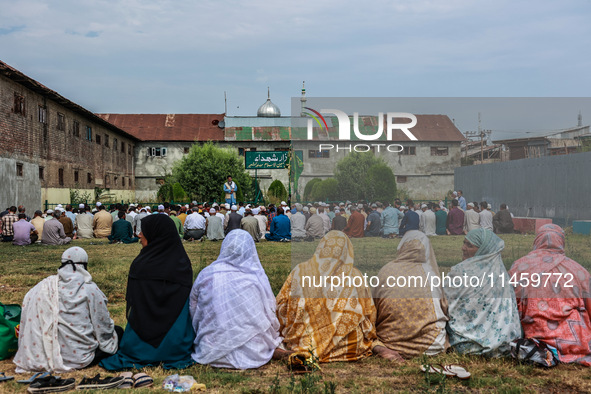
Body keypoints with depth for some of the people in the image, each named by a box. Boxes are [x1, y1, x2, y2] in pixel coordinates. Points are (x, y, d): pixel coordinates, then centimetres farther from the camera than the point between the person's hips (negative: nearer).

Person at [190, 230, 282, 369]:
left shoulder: (206, 275, -7)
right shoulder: (258, 278, -10)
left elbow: (194, 313, 7)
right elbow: (270, 315, 1)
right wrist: (273, 337, 22)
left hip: (213, 352, 1)